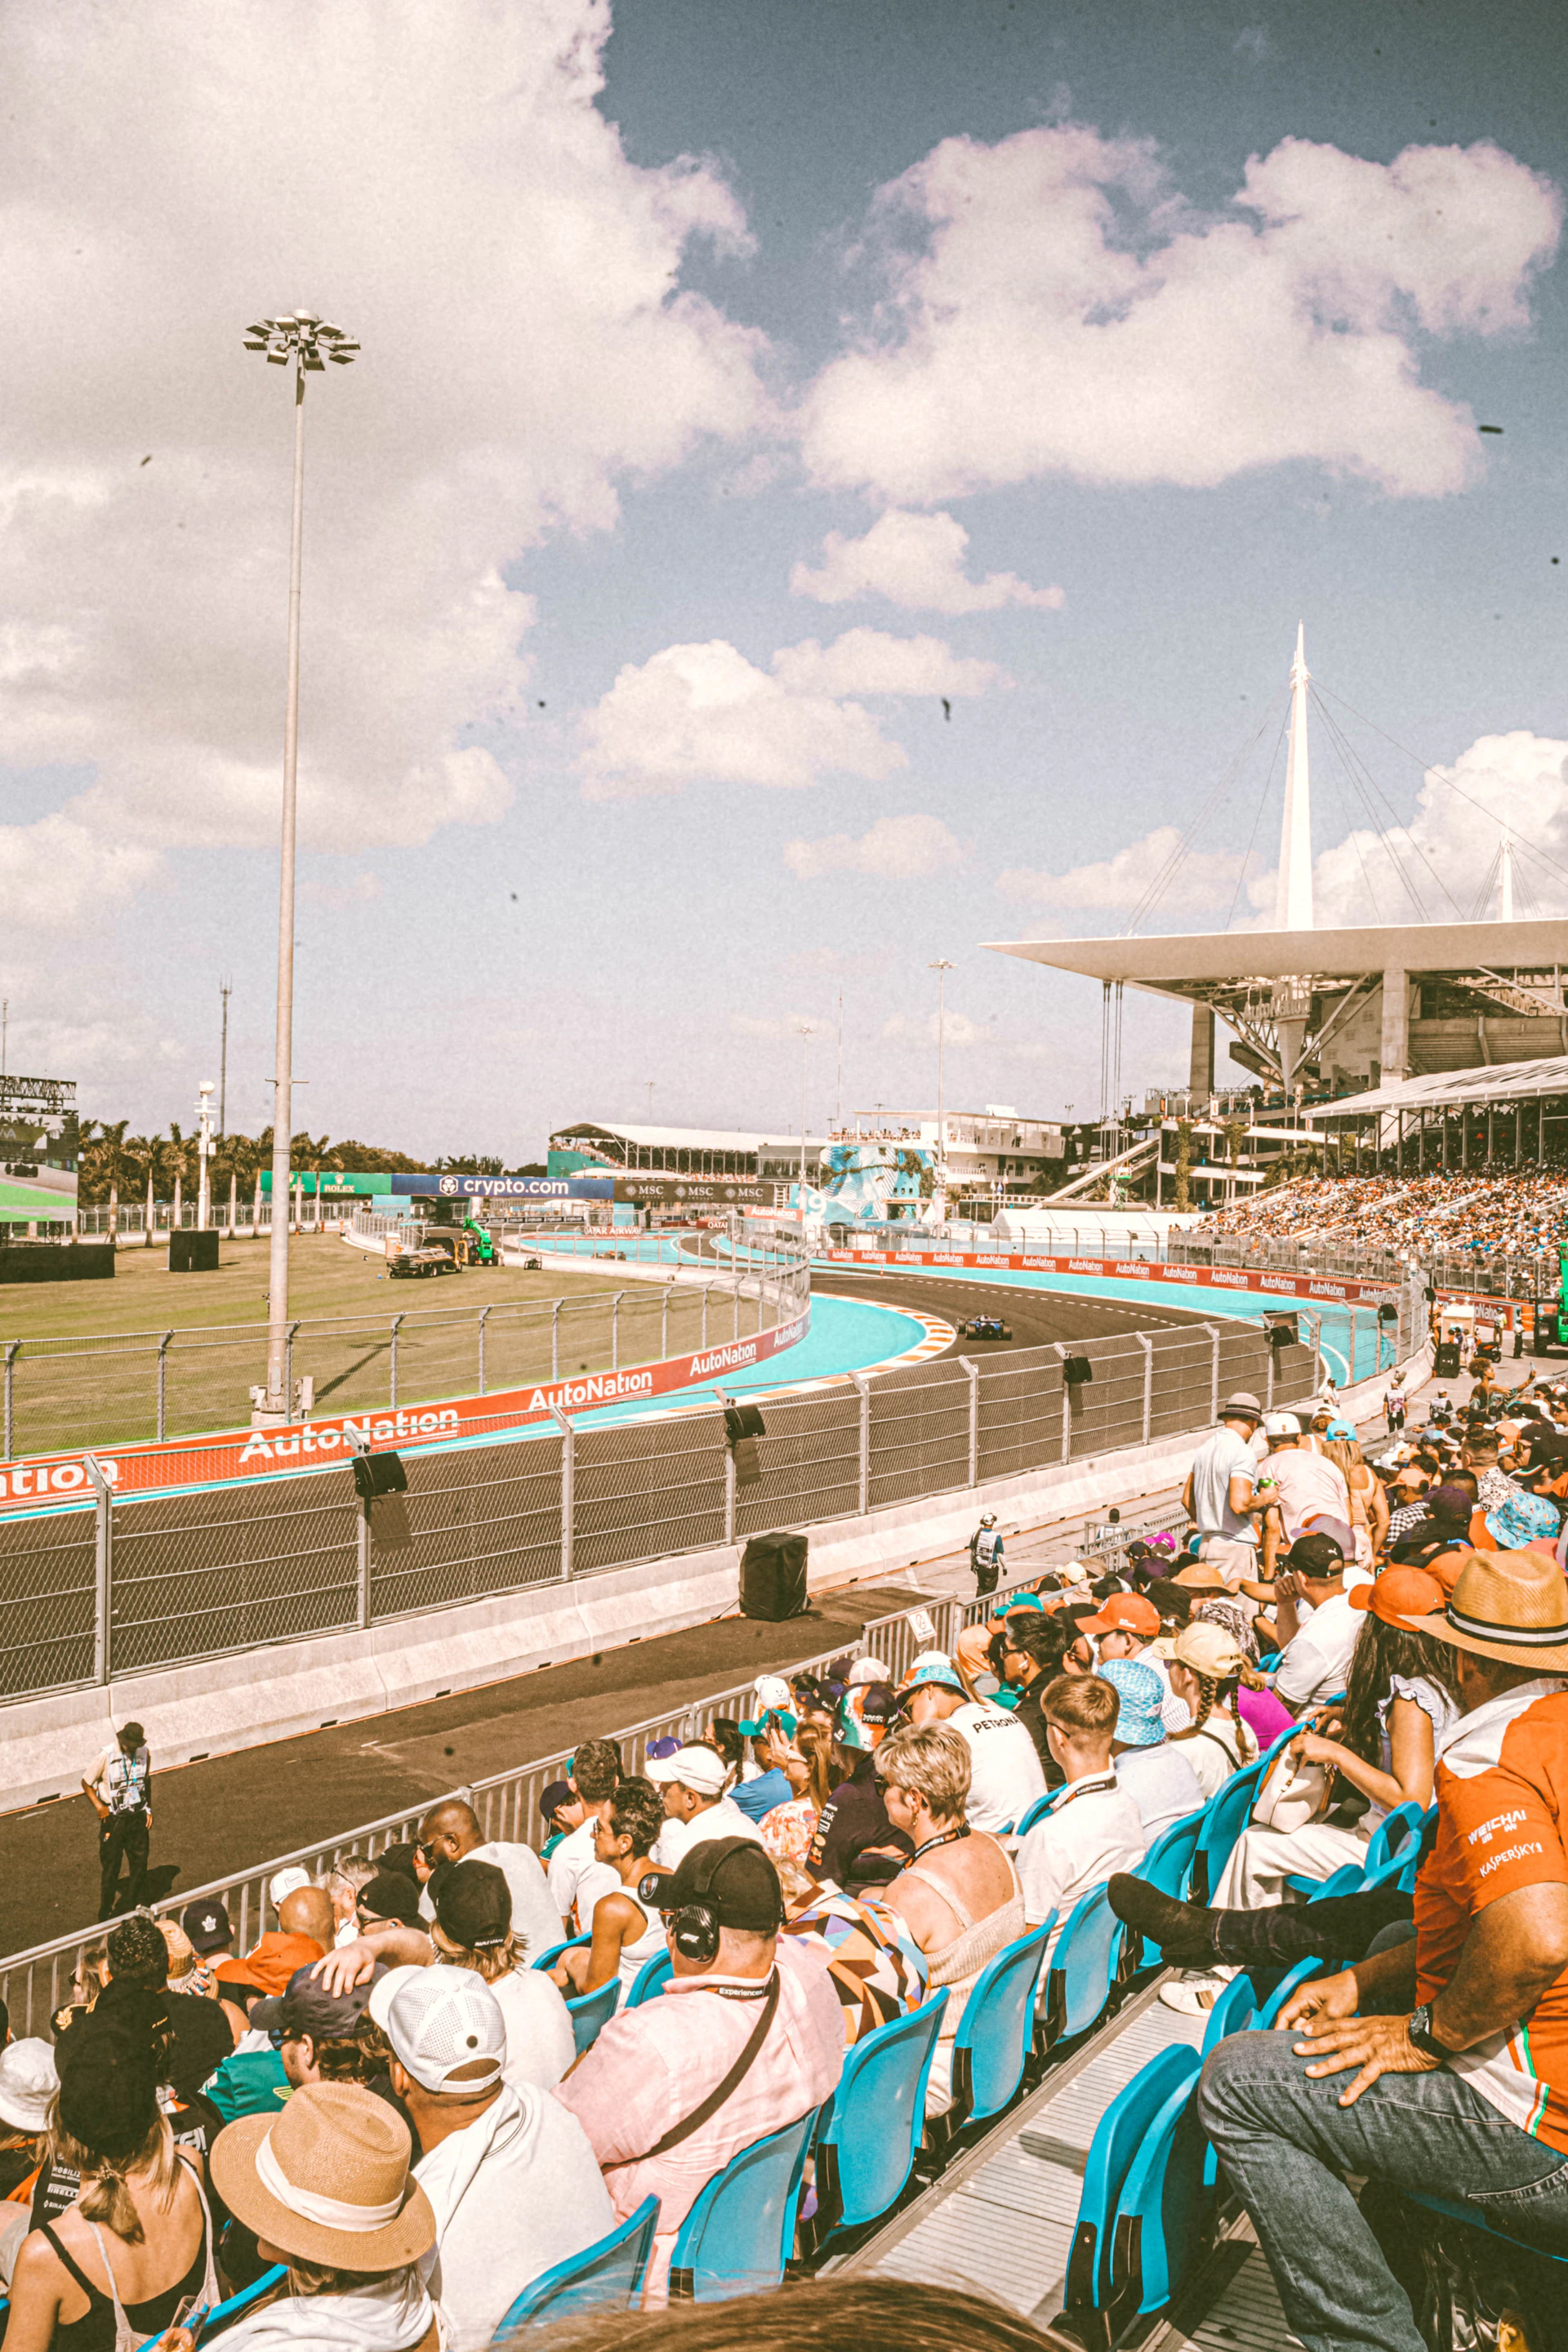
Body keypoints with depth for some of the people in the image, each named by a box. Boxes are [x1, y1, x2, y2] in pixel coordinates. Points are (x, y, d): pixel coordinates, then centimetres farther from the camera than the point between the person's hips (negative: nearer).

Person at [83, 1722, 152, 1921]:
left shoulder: (143, 1753, -4)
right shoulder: (107, 1756, -17)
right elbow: (86, 1782, -6)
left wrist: (149, 1809, 7)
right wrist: (98, 1806, -15)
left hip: (138, 1816, 4)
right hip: (114, 1819, -4)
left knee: (139, 1862, 11)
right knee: (110, 1867, 7)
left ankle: (134, 1907, 28)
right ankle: (106, 1912, 23)